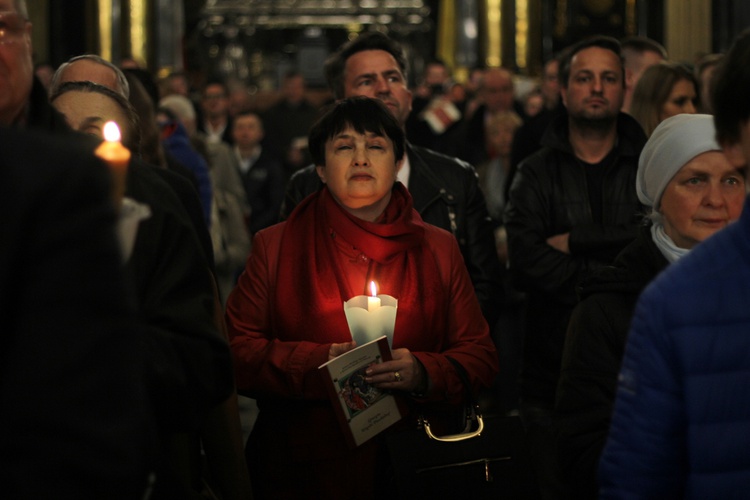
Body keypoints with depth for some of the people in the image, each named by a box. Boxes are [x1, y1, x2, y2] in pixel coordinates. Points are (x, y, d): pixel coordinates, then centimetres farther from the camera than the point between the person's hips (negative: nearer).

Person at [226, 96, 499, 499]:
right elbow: (235, 349, -3)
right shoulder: (275, 247, 3)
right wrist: (319, 363, -19)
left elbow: (480, 356, 5)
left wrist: (424, 373, -17)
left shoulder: (438, 249, 7)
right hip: (304, 466, -1)